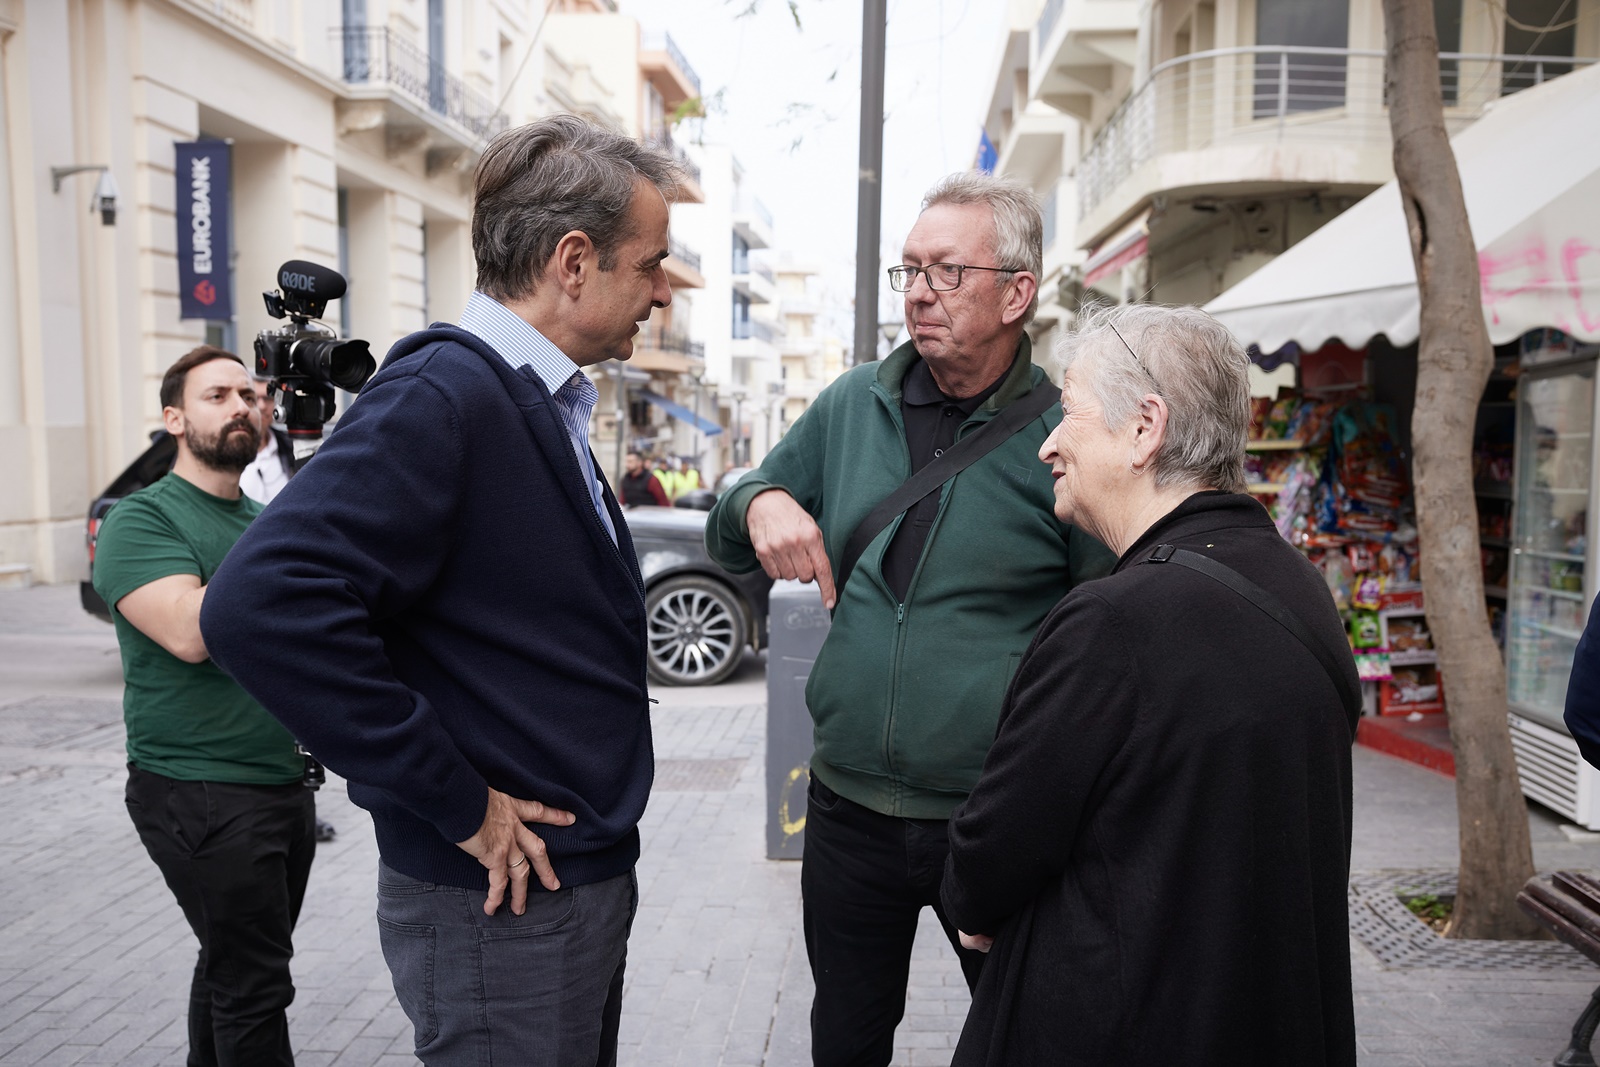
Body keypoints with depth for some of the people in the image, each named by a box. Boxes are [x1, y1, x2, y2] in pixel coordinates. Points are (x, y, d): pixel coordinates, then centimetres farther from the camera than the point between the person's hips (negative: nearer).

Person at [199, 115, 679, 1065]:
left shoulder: (542, 401, 9)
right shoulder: (443, 395, -21)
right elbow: (263, 606, -31)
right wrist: (458, 807, -24)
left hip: (588, 875, 9)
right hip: (503, 903, -9)